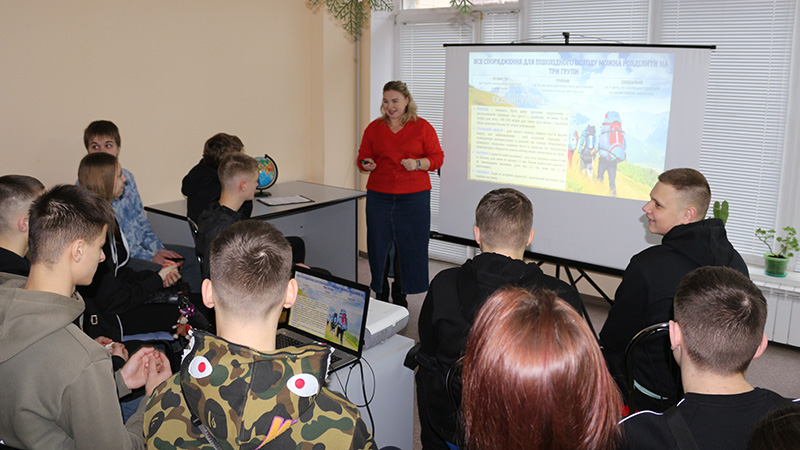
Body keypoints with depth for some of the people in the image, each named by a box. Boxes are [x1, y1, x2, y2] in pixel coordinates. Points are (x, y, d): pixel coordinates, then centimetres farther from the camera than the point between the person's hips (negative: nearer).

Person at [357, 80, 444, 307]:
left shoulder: (422, 127, 3)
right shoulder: (374, 128, 9)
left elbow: (437, 158, 3)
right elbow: (362, 157, 14)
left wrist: (417, 163, -14)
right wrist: (367, 165, -9)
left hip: (414, 197, -1)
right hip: (379, 196, 2)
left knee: (409, 246, 2)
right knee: (378, 245, 1)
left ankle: (400, 297, 17)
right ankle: (380, 296, 15)